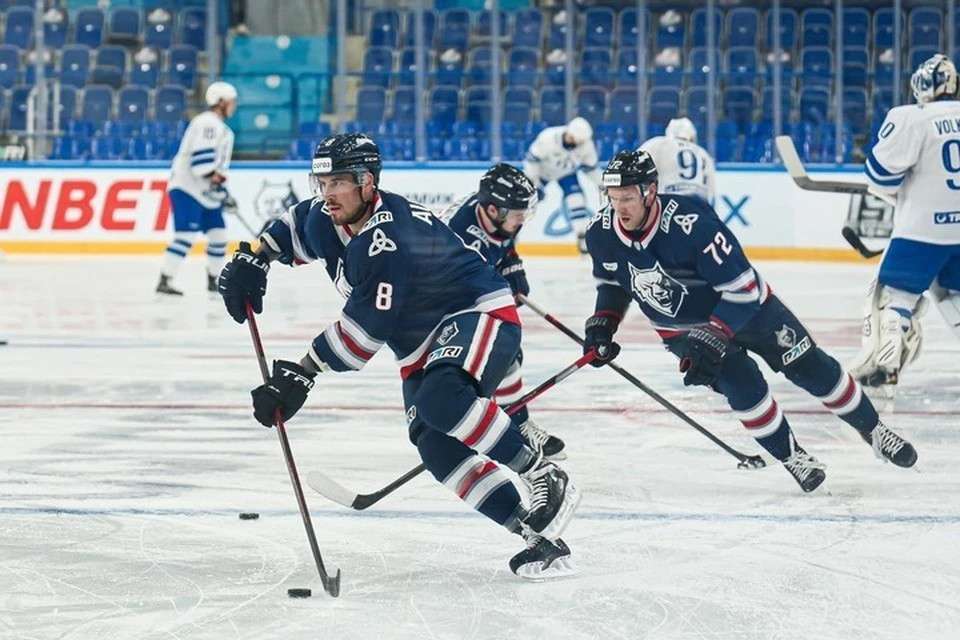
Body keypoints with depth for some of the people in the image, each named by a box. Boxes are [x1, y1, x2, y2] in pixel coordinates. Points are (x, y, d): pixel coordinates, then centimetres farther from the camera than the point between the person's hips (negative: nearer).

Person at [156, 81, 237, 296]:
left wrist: (223, 192, 23)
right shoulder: (207, 123, -11)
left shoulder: (223, 131, 22)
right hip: (187, 189, -10)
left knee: (218, 234, 9)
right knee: (186, 235, -18)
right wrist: (214, 179, -28)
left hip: (206, 193, 10)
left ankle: (213, 280, 22)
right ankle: (164, 282, -20)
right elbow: (201, 156, -24)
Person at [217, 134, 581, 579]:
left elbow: (366, 329, -29)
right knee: (437, 449, -13)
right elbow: (292, 229, 24)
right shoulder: (324, 220, -2)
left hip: (480, 315, -9)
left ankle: (545, 478, -23)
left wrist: (301, 374, -26)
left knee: (440, 399, -38)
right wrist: (251, 260, 7)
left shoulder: (389, 237, -30)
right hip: (419, 348, 9)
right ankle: (538, 534, -12)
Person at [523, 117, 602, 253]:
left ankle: (583, 237, -8)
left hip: (566, 174, 2)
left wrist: (600, 185, -2)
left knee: (577, 201, -13)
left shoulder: (586, 144, -24)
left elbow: (591, 166, -7)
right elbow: (532, 158, -28)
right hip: (542, 170, -2)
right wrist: (531, 181, -28)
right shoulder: (548, 138, -38)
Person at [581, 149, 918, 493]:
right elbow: (612, 281, 4)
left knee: (810, 368, 4)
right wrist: (602, 324, -9)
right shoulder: (601, 233, -20)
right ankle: (791, 457, 6)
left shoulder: (690, 222, -37)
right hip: (681, 327, 3)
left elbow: (742, 287, -32)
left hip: (745, 305, -3)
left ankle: (873, 430, 24)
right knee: (743, 386, -16)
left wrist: (713, 339, -38)